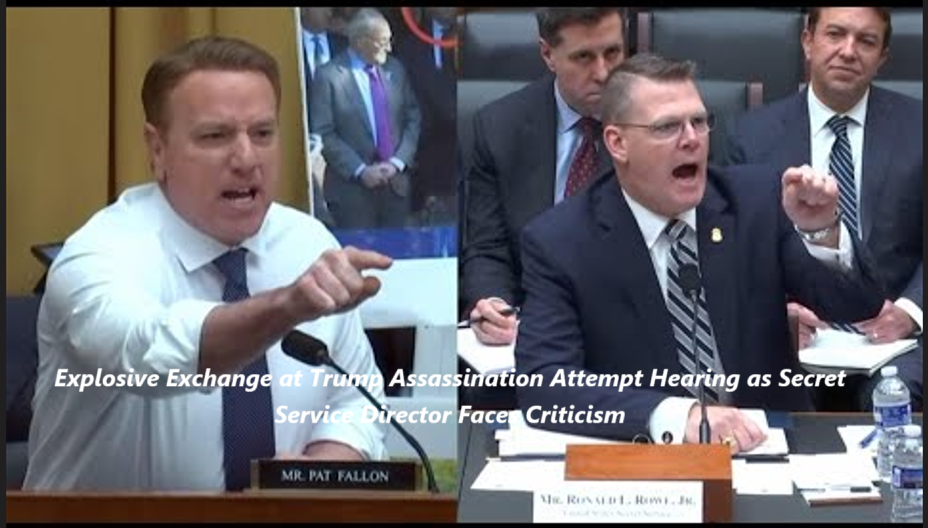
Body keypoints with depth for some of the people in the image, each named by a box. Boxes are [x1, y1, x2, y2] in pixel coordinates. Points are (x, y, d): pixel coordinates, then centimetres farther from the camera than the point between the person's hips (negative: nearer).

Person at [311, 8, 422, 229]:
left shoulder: (395, 69, 7)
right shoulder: (329, 77, -8)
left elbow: (413, 119, 10)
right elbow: (323, 135, -10)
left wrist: (398, 162, -4)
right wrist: (360, 171, -15)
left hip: (396, 183, 4)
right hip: (352, 188, -4)